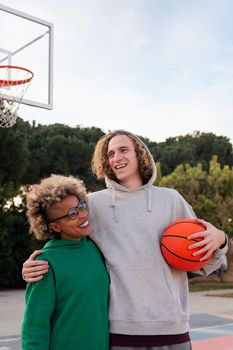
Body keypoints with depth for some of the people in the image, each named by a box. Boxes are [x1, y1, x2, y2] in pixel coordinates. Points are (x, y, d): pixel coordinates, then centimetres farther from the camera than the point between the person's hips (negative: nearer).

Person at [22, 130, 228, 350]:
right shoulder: (94, 203, 2)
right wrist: (34, 268, -10)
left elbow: (203, 265, 11)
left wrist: (219, 240, -9)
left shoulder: (170, 199, 6)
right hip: (120, 329, -1)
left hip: (171, 327, 1)